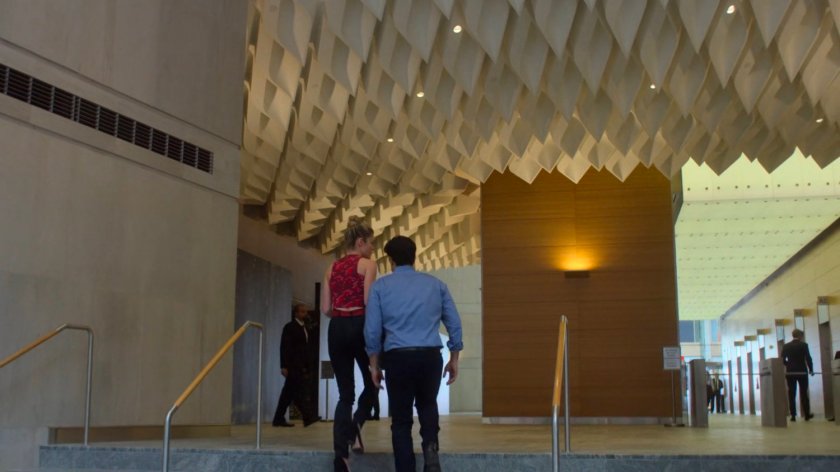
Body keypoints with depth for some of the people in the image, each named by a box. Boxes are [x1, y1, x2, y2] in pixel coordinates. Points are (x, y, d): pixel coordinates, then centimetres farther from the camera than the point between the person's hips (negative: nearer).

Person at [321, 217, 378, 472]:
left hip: (337, 329, 5)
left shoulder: (332, 268, 13)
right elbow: (369, 301, -13)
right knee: (372, 383, 16)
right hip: (359, 326, -5)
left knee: (345, 393, 8)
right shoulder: (367, 264, -3)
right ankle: (356, 425, -9)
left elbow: (325, 308, 9)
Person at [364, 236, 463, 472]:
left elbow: (372, 329, 2)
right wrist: (454, 359, 17)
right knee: (427, 406, 24)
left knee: (401, 418, 11)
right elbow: (454, 323, 9)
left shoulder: (380, 286, 6)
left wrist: (375, 365, 11)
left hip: (397, 357, -1)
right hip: (430, 356, 2)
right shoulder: (436, 284, 11)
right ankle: (430, 448, -1)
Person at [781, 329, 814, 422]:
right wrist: (811, 369, 5)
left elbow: (783, 359, 0)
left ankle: (793, 415, -1)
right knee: (804, 394, 8)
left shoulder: (786, 346, 2)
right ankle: (807, 414, 12)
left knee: (791, 394, 3)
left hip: (790, 372, 2)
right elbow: (808, 358, -7)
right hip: (802, 372, -2)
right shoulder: (804, 345, -5)